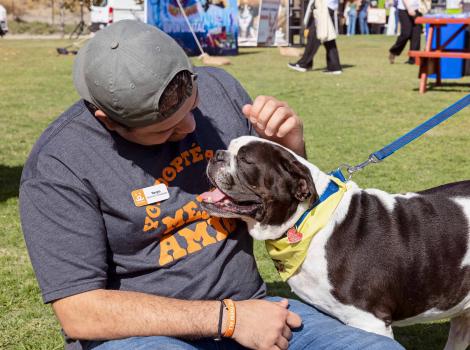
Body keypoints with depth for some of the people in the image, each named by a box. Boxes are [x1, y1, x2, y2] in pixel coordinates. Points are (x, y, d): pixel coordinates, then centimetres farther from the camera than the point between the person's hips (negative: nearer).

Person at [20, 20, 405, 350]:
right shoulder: (58, 166, -15)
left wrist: (289, 147, -11)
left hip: (247, 311, 5)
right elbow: (81, 312, -18)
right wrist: (228, 317, -21)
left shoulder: (218, 88, -1)